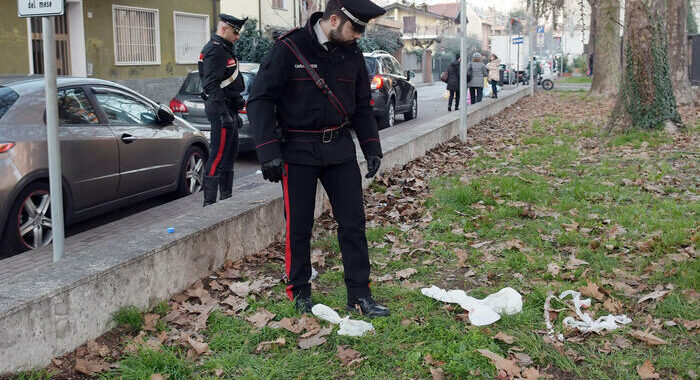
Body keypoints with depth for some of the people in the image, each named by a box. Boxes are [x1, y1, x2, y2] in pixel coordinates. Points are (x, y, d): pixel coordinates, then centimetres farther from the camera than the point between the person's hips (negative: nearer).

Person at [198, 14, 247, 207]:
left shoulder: (224, 50, 20)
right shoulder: (214, 50, -14)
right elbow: (212, 85, -23)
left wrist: (234, 113, 26)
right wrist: (223, 114, -29)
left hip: (229, 108, 11)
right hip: (222, 109, -11)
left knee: (230, 153, 16)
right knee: (218, 155, -10)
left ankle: (226, 198, 26)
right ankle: (209, 202, -8)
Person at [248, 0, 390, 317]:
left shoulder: (352, 54, 4)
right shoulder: (289, 50, -13)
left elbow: (362, 104, 15)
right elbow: (260, 100, -12)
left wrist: (371, 146, 7)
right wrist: (268, 152, -19)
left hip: (339, 148, 5)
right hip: (298, 151, -4)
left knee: (353, 222, 3)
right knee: (299, 226, 3)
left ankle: (359, 295, 12)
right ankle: (299, 293, 21)